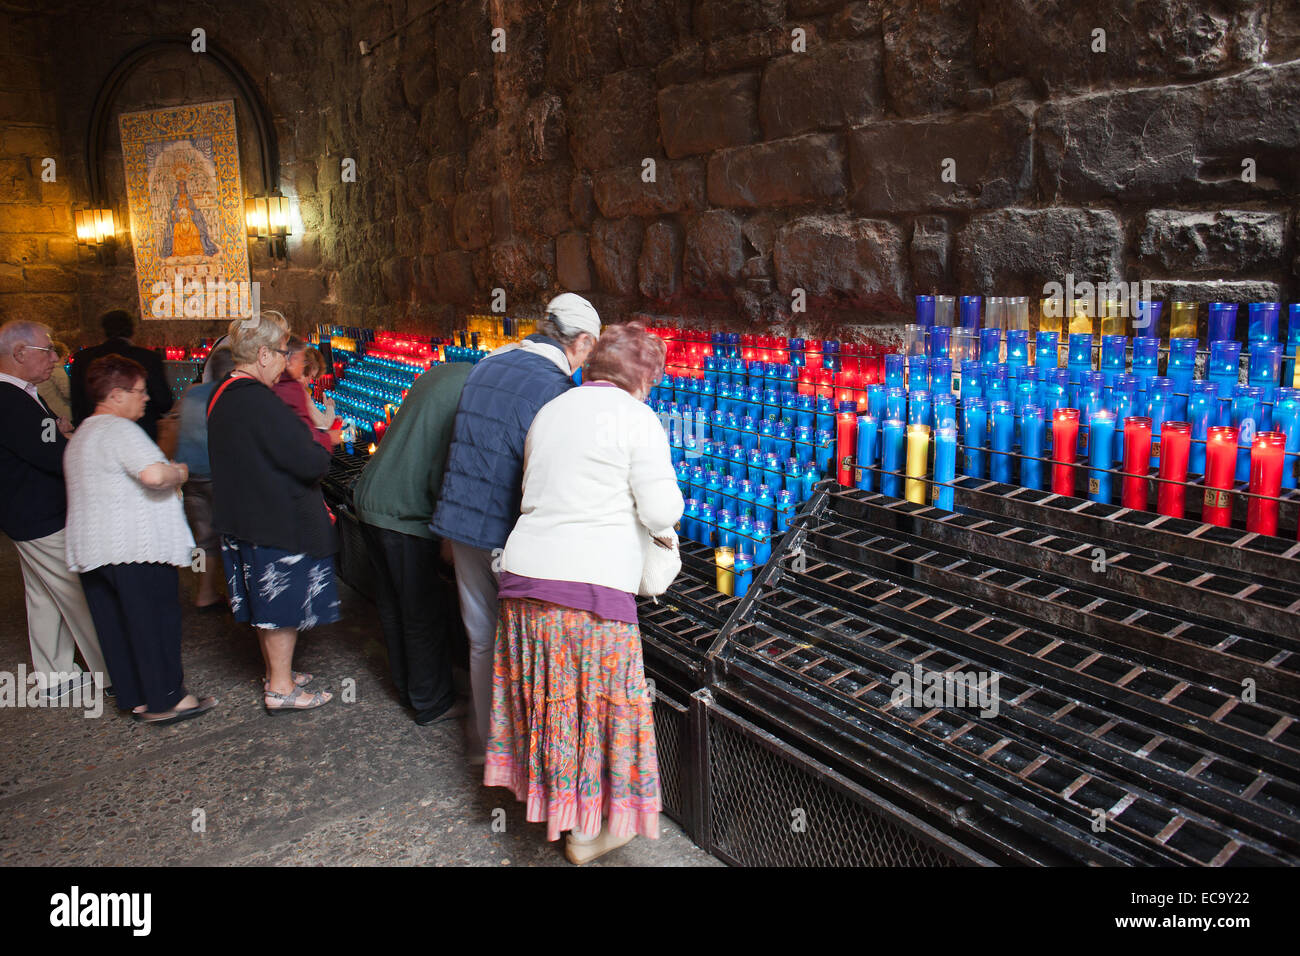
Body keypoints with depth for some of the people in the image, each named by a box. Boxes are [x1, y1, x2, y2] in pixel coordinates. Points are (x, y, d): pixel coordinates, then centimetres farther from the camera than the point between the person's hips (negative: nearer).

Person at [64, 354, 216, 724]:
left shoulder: (79, 437, 20)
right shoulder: (119, 430, -14)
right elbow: (154, 474, -28)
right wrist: (178, 473, -7)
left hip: (92, 550, 10)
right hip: (137, 547, -10)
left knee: (115, 626, 12)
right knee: (156, 622, -2)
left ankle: (134, 697, 21)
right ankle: (166, 700, 3)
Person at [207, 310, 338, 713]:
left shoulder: (221, 396, 7)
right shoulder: (260, 402, -24)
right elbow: (311, 463, -26)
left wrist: (308, 442, 10)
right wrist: (323, 448, -4)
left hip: (243, 519, 10)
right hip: (279, 523, -9)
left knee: (267, 604, 21)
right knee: (284, 605, 4)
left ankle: (276, 672, 36)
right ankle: (280, 689, 14)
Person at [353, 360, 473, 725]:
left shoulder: (446, 371, 8)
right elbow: (443, 475, -24)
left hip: (370, 498, 9)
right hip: (405, 514, -9)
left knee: (393, 605, 20)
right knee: (425, 613, 6)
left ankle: (407, 688, 37)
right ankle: (433, 703, 20)